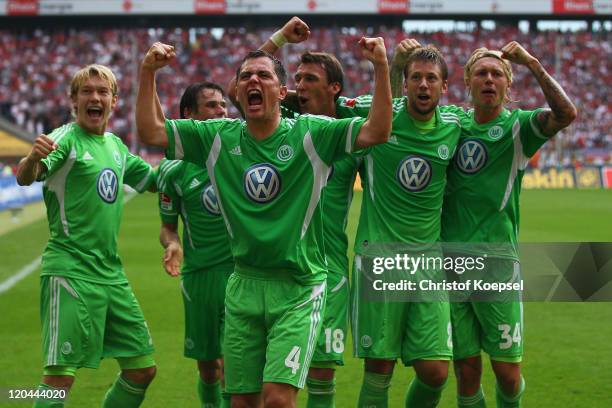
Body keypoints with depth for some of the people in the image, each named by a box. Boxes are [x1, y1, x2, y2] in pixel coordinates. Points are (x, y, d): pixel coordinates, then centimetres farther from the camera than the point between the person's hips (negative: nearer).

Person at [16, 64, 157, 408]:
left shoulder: (115, 145, 14)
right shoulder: (66, 139, -8)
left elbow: (153, 180, 30)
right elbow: (25, 178, -28)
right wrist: (33, 159, -50)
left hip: (112, 273, 7)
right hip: (71, 272, -7)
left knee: (143, 370, 10)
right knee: (61, 376, -14)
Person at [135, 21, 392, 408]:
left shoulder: (309, 134, -7)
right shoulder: (218, 137, 3)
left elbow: (377, 132, -16)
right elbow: (151, 131, 2)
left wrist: (381, 67, -27)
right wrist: (148, 72, -9)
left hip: (298, 288, -4)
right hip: (244, 285, 4)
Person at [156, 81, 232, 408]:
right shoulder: (172, 168, -1)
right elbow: (168, 225, 9)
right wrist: (172, 245, -16)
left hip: (243, 268, -1)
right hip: (199, 272, 1)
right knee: (207, 365, 10)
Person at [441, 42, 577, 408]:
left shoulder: (518, 126, 0)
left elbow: (567, 113, -19)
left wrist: (532, 63, -17)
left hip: (496, 260, -2)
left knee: (508, 371, -1)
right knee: (466, 370, 3)